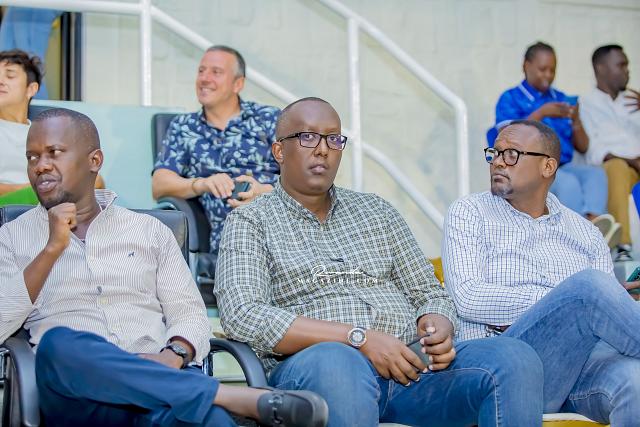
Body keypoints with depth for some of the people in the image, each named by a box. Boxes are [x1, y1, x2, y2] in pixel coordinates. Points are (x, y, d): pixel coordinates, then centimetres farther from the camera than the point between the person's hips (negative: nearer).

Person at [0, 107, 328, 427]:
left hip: (159, 382, -2)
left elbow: (190, 314, 11)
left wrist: (173, 354, -12)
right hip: (78, 393, 2)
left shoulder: (149, 230, 19)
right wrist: (52, 248, -3)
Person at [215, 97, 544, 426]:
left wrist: (438, 327, -3)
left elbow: (429, 293, 25)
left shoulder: (376, 211, 26)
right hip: (315, 365, -4)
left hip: (410, 363, 4)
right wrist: (359, 337, -14)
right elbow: (240, 315, -6)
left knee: (516, 360, -25)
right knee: (336, 364, -42)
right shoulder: (250, 222, 11)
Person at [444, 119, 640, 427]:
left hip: (582, 361, 3)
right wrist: (562, 299, -10)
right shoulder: (469, 213, 14)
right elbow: (466, 298, -3)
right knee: (590, 284, -29)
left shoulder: (585, 233, 23)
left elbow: (608, 310, 11)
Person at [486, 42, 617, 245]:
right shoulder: (510, 99, 8)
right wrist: (541, 113, -15)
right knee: (569, 182, -34)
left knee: (596, 173, -28)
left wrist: (575, 120, -3)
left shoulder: (561, 98, 21)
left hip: (564, 166, 4)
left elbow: (583, 147, 17)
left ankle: (594, 220, -55)